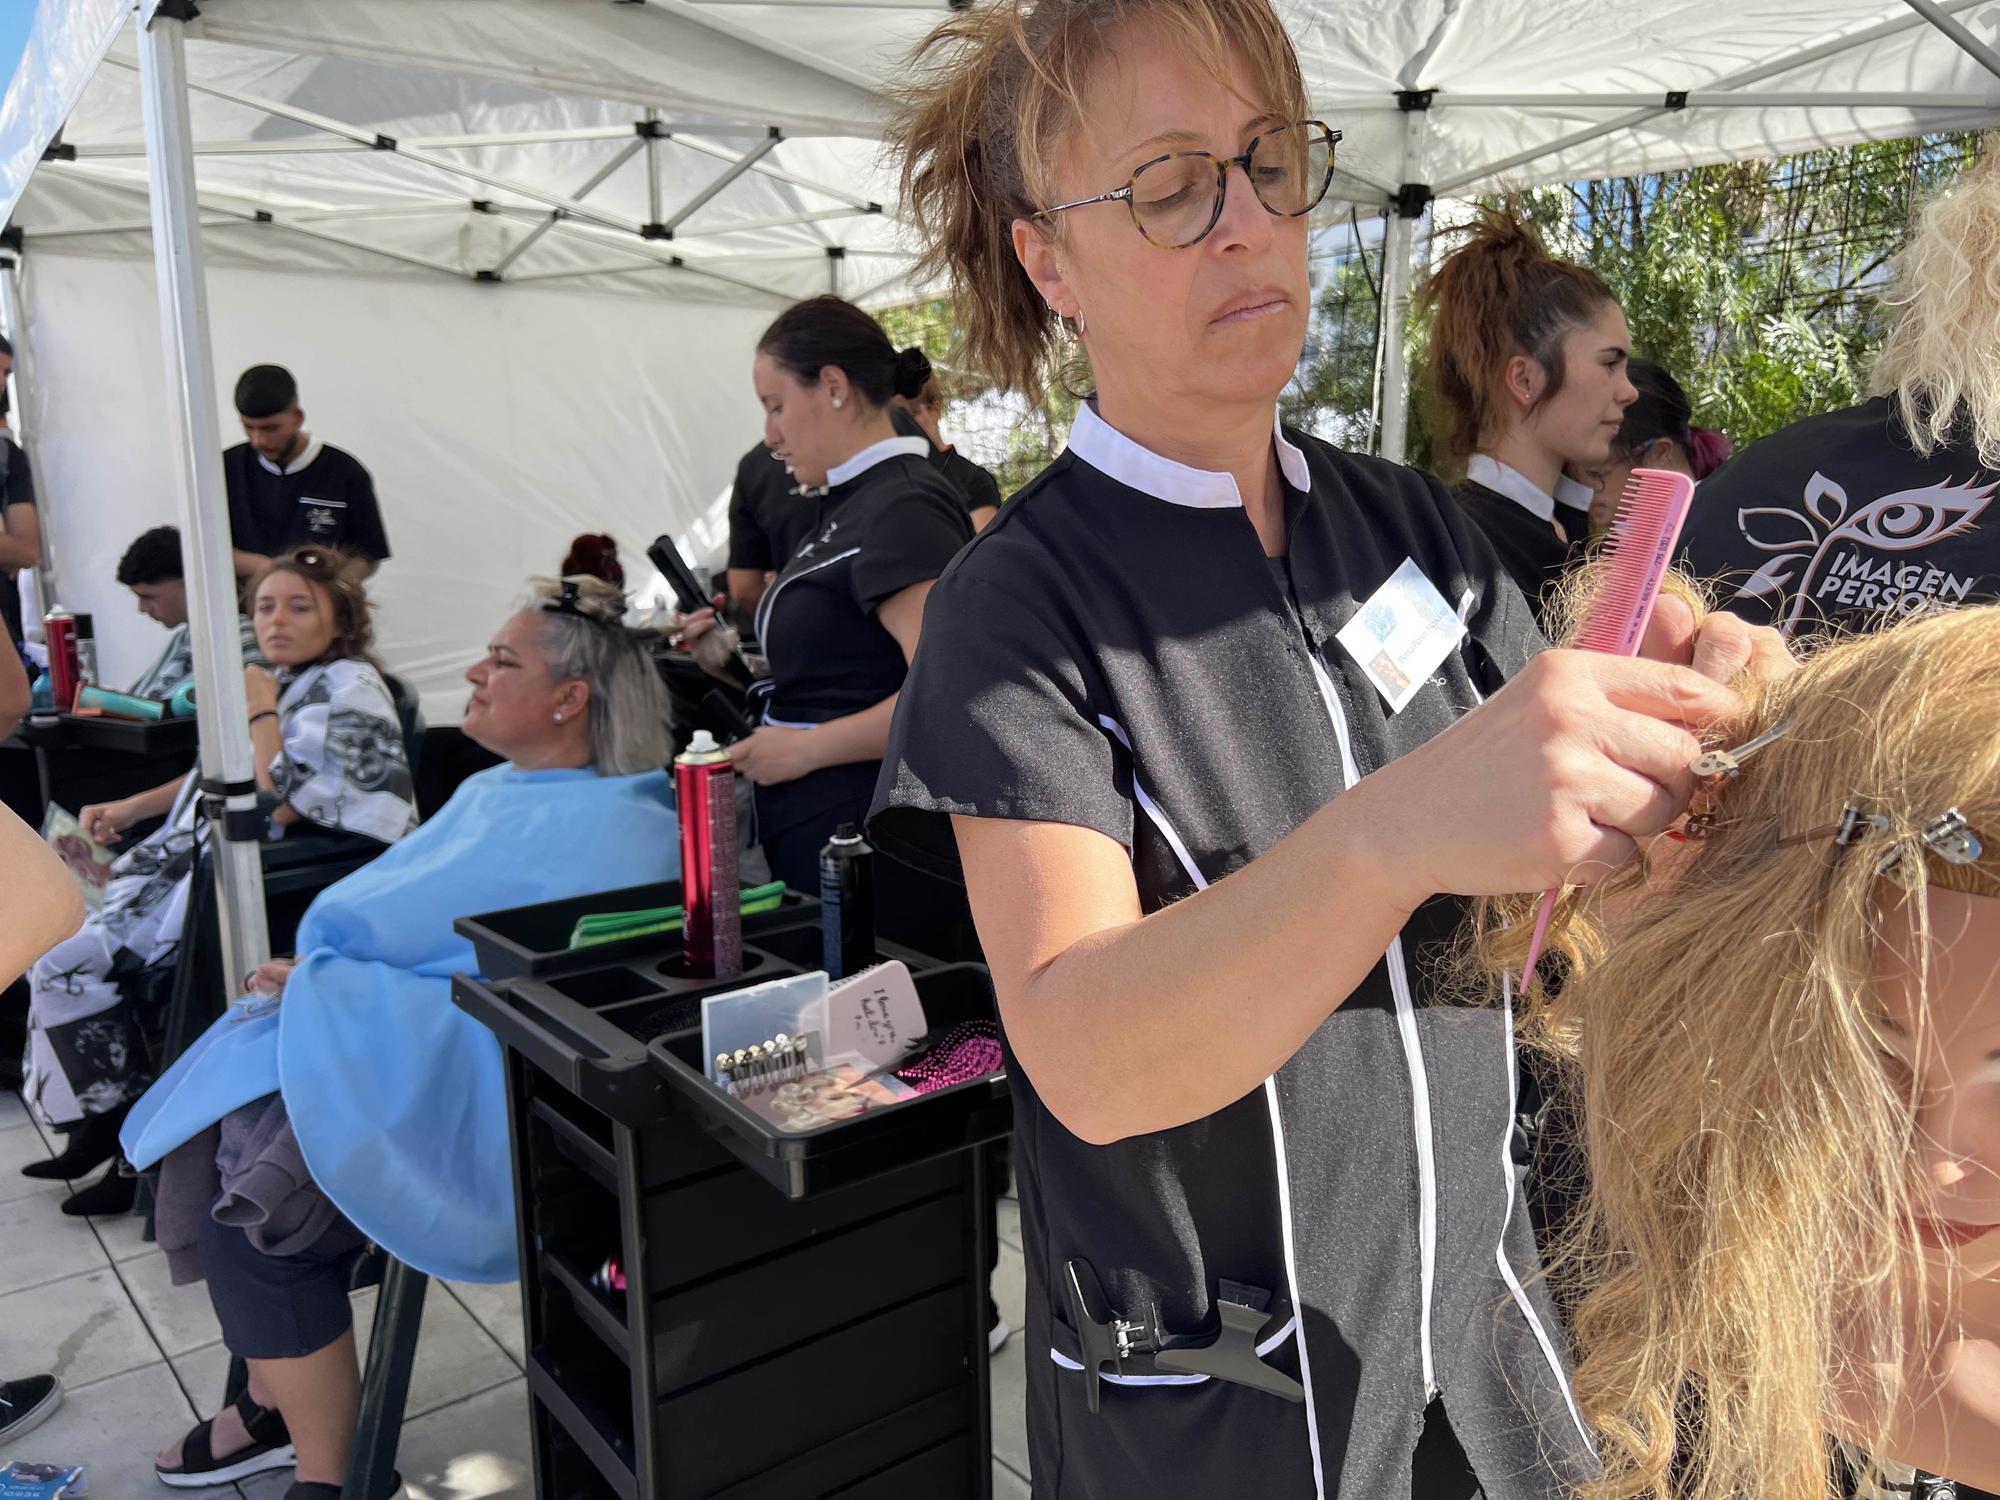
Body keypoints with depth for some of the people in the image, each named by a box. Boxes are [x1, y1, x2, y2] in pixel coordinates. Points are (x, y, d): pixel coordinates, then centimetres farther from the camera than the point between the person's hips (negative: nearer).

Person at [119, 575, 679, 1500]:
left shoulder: (609, 833, -15)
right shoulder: (493, 793, 15)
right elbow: (396, 924, 15)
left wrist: (326, 986, -15)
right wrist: (320, 979, -5)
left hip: (475, 1093, -9)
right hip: (390, 1050, 9)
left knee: (247, 1209, -16)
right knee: (210, 1136, -4)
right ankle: (279, 1402, 12)